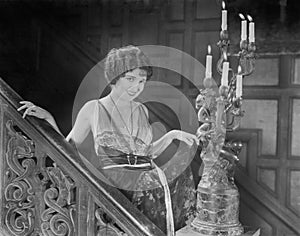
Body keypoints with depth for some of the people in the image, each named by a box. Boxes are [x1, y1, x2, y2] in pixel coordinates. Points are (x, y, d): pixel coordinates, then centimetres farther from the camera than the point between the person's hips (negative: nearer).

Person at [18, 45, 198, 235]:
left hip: (147, 174, 6)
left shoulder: (142, 111, 18)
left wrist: (172, 135, 13)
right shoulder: (94, 109, 5)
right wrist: (48, 118, -3)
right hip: (114, 177, -5)